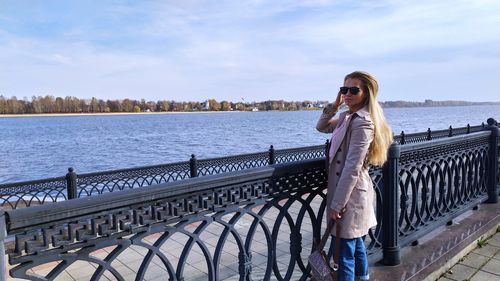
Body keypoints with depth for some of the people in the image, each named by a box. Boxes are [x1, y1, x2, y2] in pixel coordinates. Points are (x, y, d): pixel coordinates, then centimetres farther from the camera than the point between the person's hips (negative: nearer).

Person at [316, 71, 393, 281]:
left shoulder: (363, 122, -20)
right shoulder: (347, 117, 7)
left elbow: (352, 168, -23)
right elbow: (321, 127, 21)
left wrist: (336, 204, -20)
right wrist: (334, 105, 5)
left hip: (351, 194, -9)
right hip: (350, 191, 9)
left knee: (346, 252, 1)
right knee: (356, 244, 24)